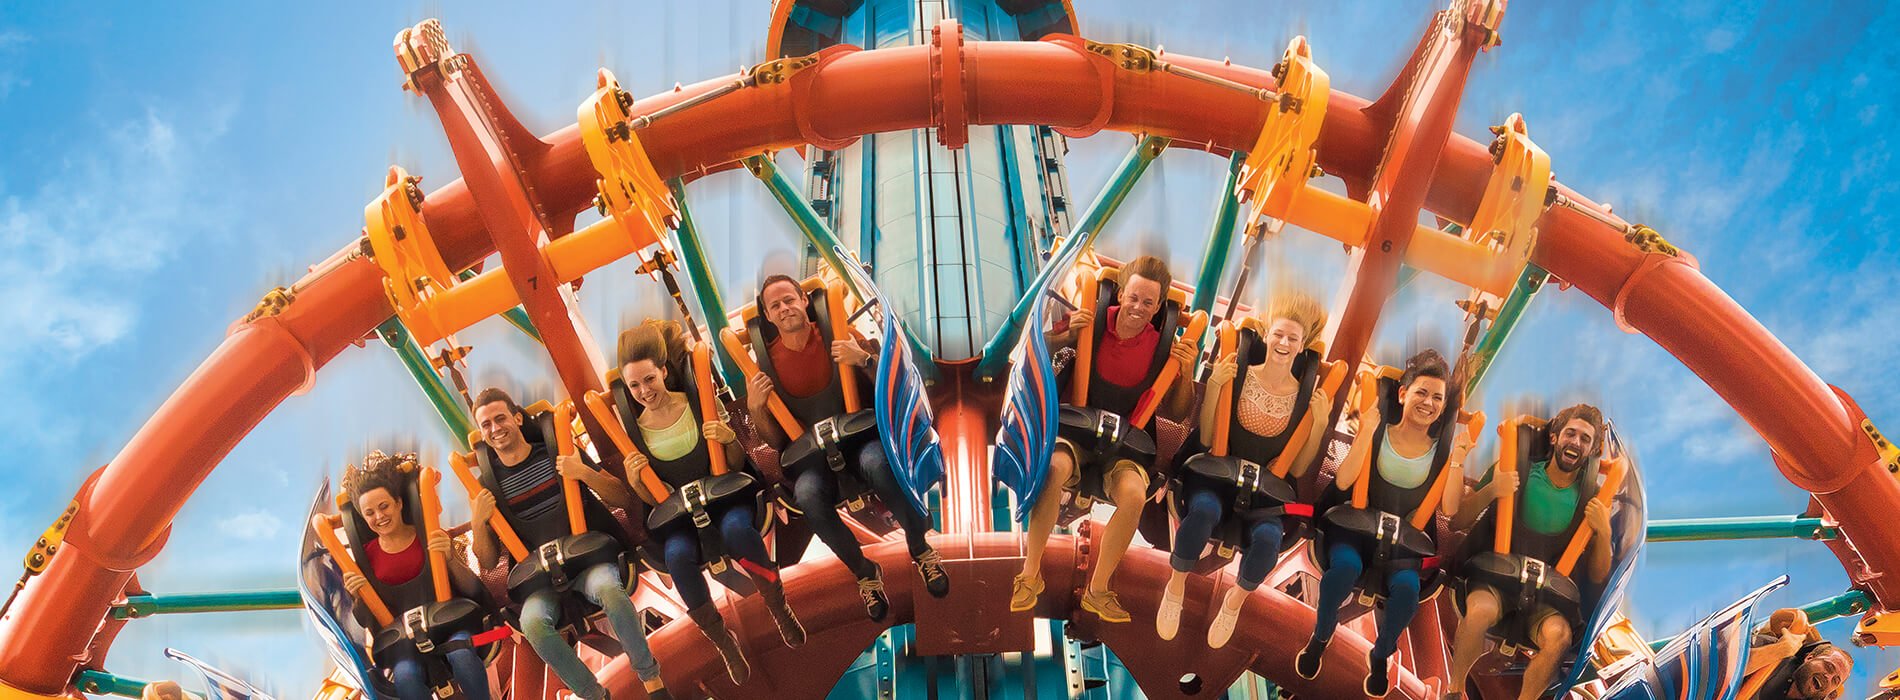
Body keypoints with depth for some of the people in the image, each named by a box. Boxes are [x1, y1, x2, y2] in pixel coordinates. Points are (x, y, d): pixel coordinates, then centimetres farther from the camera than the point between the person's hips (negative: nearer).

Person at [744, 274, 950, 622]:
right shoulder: (766, 360, 3)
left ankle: (920, 548, -16)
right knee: (808, 493, -34)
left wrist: (864, 359, -19)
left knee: (874, 461, -38)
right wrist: (754, 408, -13)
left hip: (861, 435, -1)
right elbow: (776, 441, 6)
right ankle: (864, 572, -10)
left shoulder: (836, 334, -2)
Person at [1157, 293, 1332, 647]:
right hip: (1216, 477, -1)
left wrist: (1320, 423, -9)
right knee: (1204, 510, -37)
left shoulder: (1306, 398, 1)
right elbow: (1205, 440, -4)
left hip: (1263, 491, 1)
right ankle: (1175, 588, -12)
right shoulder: (1238, 374, -4)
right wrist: (1214, 386, -16)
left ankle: (1234, 602, -2)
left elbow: (1297, 470, 4)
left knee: (1268, 538, -32)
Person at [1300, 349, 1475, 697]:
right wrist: (1366, 431, -21)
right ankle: (1320, 637, -7)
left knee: (1407, 586, -32)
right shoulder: (1378, 433, -1)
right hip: (1357, 527, -1)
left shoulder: (1442, 450, 3)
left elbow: (1449, 509, -9)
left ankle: (1380, 656, -3)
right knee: (1346, 565, -36)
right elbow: (1343, 482, -14)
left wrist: (1457, 459, -17)